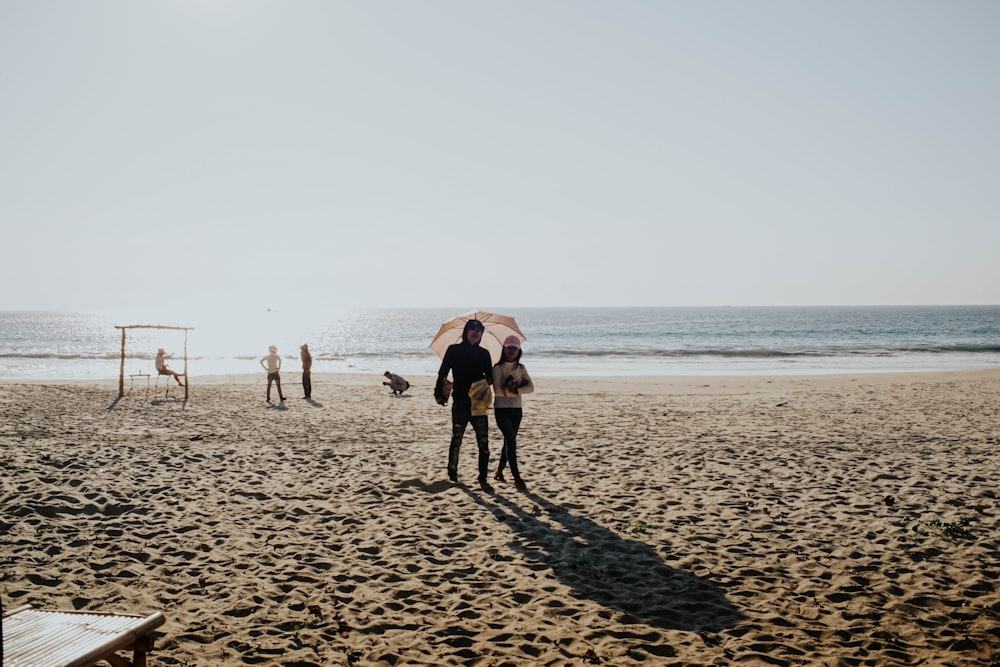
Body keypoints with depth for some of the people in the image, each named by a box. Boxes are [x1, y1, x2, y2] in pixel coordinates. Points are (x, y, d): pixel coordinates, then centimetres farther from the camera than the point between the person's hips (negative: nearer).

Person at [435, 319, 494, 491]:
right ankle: (452, 475, 21)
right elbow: (443, 373, 2)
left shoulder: (484, 353, 10)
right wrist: (439, 393, -6)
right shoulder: (454, 350, 2)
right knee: (456, 440, 6)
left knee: (484, 443, -2)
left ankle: (483, 479, 6)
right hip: (460, 403, -2)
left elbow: (490, 375, 14)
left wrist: (487, 381, -9)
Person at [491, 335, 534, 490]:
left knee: (509, 441, 11)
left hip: (516, 409, 5)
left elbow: (531, 387, -4)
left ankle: (500, 471, 28)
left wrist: (515, 390, -19)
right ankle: (517, 477, -15)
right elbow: (497, 390, -16)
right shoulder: (498, 368, -5)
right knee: (511, 440, -14)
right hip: (501, 409, -5)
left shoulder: (521, 368, 8)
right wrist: (520, 387, -14)